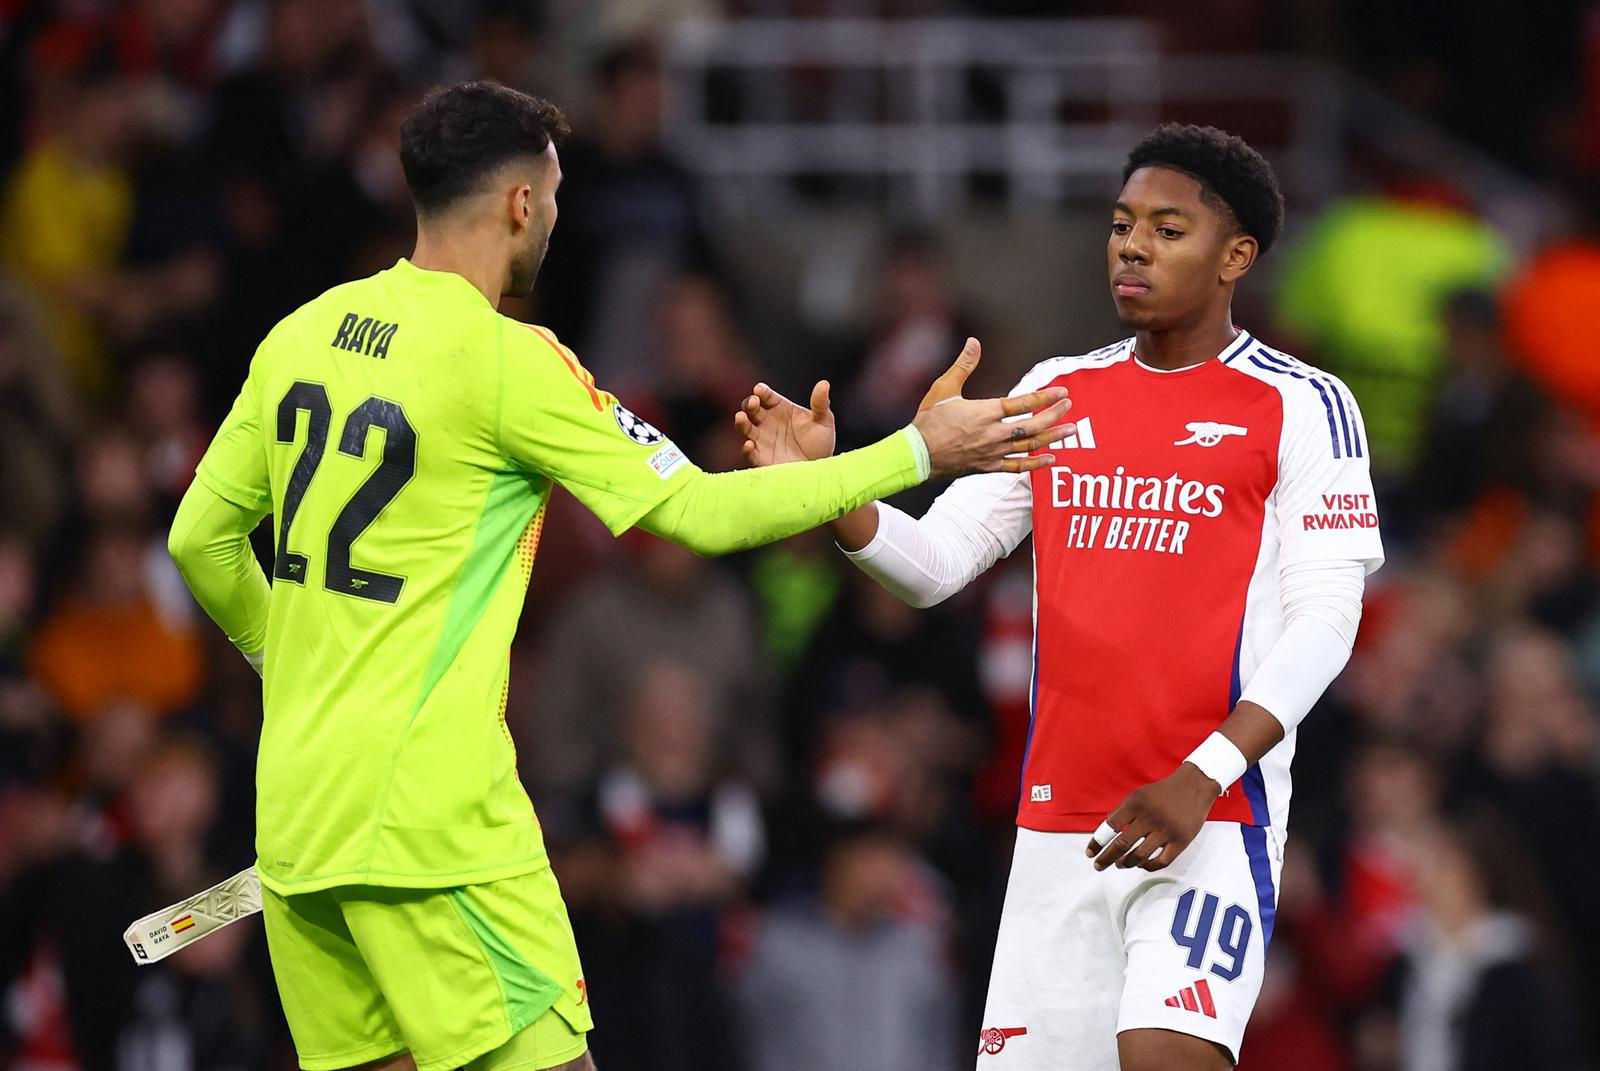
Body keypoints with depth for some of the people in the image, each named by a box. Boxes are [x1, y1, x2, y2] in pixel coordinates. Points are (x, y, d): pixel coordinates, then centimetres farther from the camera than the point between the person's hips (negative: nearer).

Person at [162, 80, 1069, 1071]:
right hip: (427, 821, -7)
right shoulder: (507, 361, -11)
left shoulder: (302, 336, 9)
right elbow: (703, 514, -8)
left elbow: (200, 540, 16)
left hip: (294, 805, 7)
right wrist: (919, 452, -1)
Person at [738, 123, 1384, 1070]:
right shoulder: (1058, 392, 14)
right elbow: (936, 562, 12)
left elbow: (1325, 619, -8)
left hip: (1213, 816, -6)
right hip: (1060, 821, 6)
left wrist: (1203, 777, -19)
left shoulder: (1301, 407, -2)